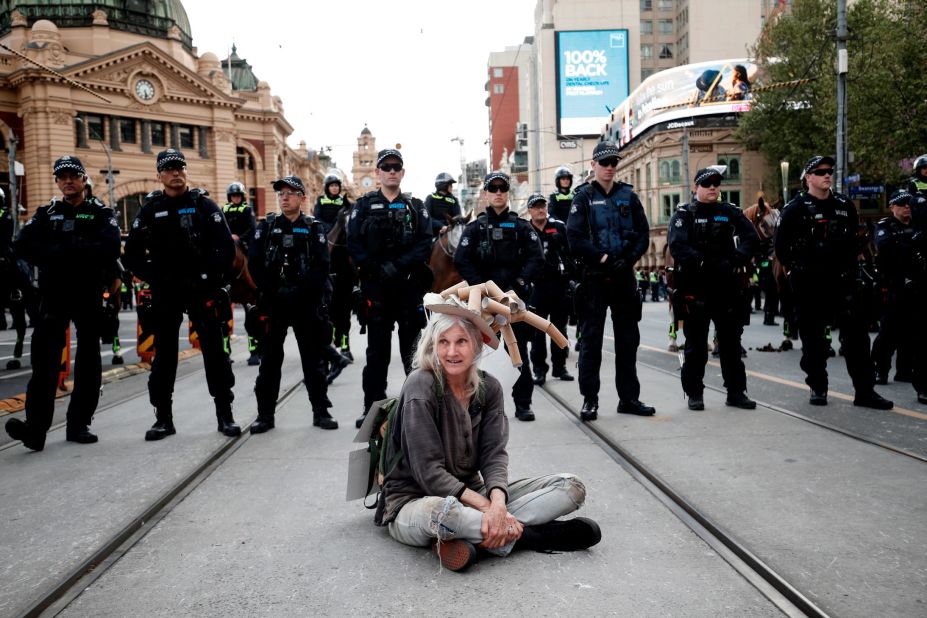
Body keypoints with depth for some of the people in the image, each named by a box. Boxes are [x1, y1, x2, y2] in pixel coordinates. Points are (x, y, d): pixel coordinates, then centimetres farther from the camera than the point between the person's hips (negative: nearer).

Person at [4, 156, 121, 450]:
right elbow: (22, 246, -5)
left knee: (88, 360, 4)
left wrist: (60, 252, -16)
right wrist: (81, 252, -16)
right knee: (44, 359, -10)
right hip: (54, 295, 1)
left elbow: (111, 248, -13)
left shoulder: (101, 213, 6)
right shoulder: (45, 214, 12)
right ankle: (35, 427, -13)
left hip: (90, 296, 0)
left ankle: (79, 424, 13)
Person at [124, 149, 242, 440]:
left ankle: (225, 415, 7)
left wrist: (213, 280, -10)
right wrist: (154, 278, -1)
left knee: (214, 351, 0)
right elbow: (133, 253, 9)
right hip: (165, 294, 2)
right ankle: (163, 418, 16)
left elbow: (226, 246, -4)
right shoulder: (150, 209, 8)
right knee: (164, 354, 7)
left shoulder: (204, 204, 2)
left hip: (203, 291, -2)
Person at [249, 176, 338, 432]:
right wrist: (274, 291, -10)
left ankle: (321, 411, 13)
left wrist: (300, 290, -15)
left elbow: (322, 266, -5)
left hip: (306, 303, -1)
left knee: (312, 359, 5)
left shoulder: (314, 228, 4)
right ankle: (265, 414, 12)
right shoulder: (267, 226, 8)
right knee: (270, 360, 4)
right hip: (273, 303, 1)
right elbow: (254, 262, 0)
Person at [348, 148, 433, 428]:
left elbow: (425, 244, -2)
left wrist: (398, 266, -15)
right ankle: (373, 408, 13)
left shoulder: (416, 207, 9)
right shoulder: (364, 206, 7)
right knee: (377, 349, 5)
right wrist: (379, 269, -14)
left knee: (413, 347, 6)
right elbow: (354, 245, -1)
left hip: (410, 286, 0)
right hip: (376, 287, 0)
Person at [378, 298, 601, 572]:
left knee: (571, 487, -6)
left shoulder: (489, 388, 0)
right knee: (442, 510, -43)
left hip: (472, 494, 6)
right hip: (414, 503, -6)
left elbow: (494, 455, -7)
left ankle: (472, 536, -19)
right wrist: (485, 506, -27)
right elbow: (429, 471, -20)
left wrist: (497, 503, -28)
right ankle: (521, 534, -18)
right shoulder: (421, 385, -17)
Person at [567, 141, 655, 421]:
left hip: (624, 275, 4)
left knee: (628, 338, 8)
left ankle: (629, 397, 18)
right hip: (594, 276, -4)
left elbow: (643, 234, 7)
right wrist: (602, 258, -14)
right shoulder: (584, 196, 1)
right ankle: (590, 399, 8)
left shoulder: (628, 196, 11)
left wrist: (628, 259, -8)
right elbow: (575, 238, -9)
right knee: (591, 338, 0)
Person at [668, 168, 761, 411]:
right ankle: (694, 393, 13)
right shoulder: (684, 214, 3)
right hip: (695, 287, -3)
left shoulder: (731, 212, 12)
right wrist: (704, 263, -21)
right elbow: (677, 246, -12)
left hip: (727, 287, 3)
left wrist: (738, 259, -15)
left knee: (731, 340, 8)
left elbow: (751, 238, 2)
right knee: (696, 343, 4)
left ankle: (736, 391, 17)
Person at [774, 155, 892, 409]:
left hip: (841, 281, 4)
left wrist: (849, 266, 13)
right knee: (813, 338, 4)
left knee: (856, 333, 0)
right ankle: (818, 388, 17)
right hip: (808, 285, -3)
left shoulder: (845, 206, 10)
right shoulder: (796, 208, -4)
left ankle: (865, 390, 5)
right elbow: (781, 245, -3)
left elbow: (854, 241, 20)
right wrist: (797, 269, 0)